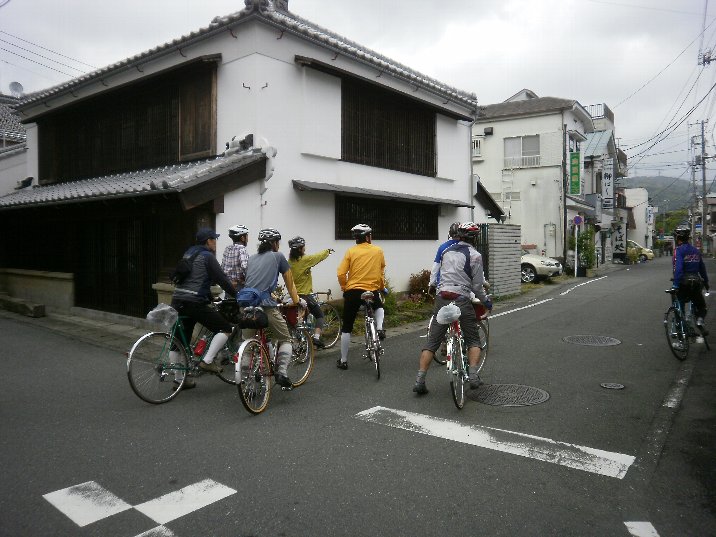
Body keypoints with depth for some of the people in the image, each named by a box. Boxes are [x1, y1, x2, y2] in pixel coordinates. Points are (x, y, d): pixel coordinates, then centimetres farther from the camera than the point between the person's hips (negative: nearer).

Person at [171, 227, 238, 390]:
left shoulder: (189, 253, 21)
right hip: (194, 303, -9)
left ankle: (179, 378, 23)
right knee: (225, 328, 2)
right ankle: (207, 361, -4)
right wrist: (237, 295, 4)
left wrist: (209, 299, 32)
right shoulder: (207, 256, -5)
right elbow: (222, 279, -7)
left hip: (177, 301, 9)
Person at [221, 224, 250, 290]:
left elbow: (222, 267, 11)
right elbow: (244, 267, -27)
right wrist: (248, 278, -13)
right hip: (239, 285, -7)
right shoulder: (242, 249, -13)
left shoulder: (227, 249, 9)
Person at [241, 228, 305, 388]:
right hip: (265, 304, -4)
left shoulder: (252, 258, 24)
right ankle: (282, 373, -4)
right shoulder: (278, 256, 13)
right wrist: (297, 301, 32)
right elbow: (290, 283, 20)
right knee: (285, 340, 12)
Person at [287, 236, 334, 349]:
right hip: (305, 295, -6)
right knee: (319, 315, 9)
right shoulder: (305, 259, -16)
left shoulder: (290, 261, 0)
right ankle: (316, 338, -6)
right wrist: (328, 250, 19)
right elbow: (319, 256, -2)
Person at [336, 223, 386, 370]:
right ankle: (379, 329, 9)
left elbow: (341, 274, -8)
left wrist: (344, 288, 8)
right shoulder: (378, 251, 4)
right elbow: (382, 272, 11)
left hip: (353, 292, -1)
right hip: (372, 291, 1)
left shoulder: (351, 251, -1)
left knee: (346, 328, 12)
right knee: (379, 307, 36)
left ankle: (343, 361, 16)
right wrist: (382, 287, 28)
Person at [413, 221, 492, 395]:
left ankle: (420, 380, 2)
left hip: (441, 298, 4)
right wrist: (486, 301, 16)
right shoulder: (474, 255, -1)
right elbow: (477, 285, -1)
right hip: (461, 300, -4)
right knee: (473, 341, 15)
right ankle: (473, 375, 1)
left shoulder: (447, 251, 14)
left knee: (432, 342, 6)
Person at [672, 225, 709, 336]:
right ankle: (700, 320, -8)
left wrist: (675, 285, -22)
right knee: (701, 306, 19)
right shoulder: (696, 250, 10)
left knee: (679, 306, 12)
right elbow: (702, 268, 17)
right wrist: (706, 282, 27)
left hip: (683, 283, -5)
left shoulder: (678, 250, -10)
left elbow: (678, 268, -21)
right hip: (696, 283, 5)